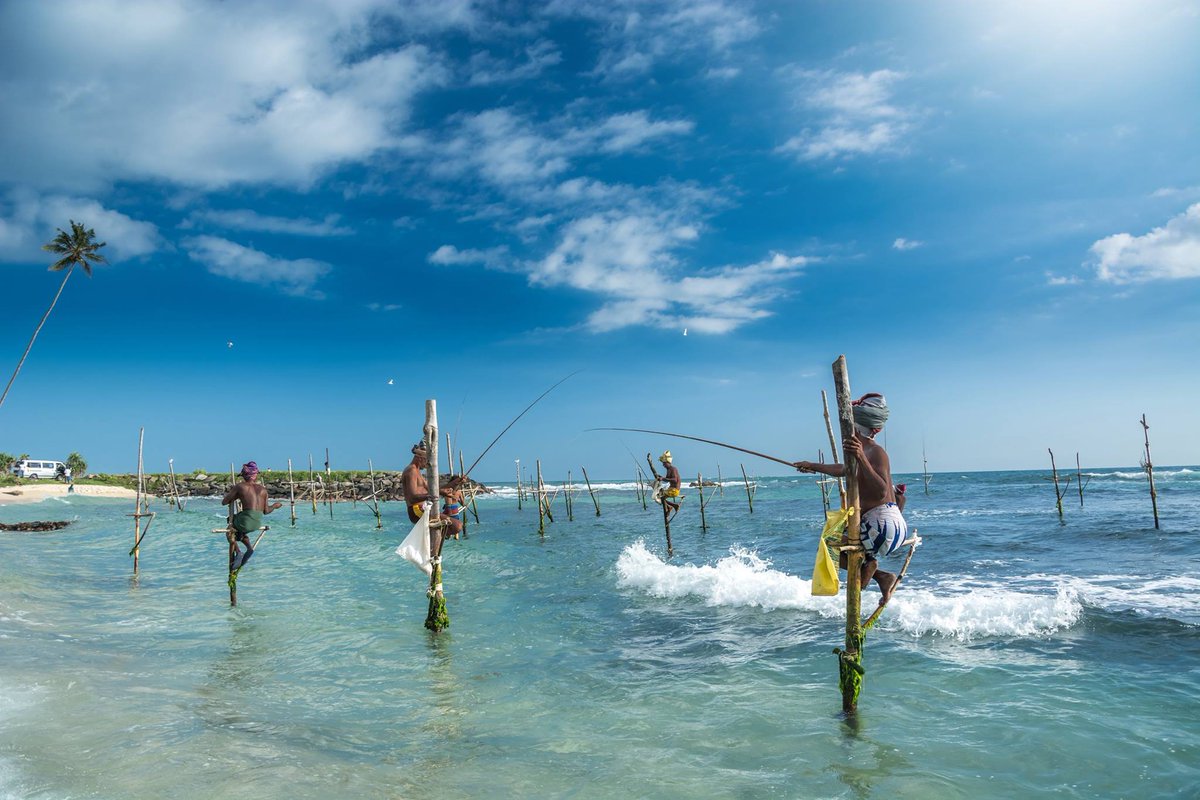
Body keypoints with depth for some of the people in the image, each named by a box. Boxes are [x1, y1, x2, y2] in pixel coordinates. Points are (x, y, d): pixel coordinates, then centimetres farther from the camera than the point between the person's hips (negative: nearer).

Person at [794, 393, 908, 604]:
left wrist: (861, 458, -37)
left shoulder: (876, 452, -14)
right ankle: (882, 577, 14)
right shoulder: (864, 452, 14)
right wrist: (812, 466, 46)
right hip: (875, 525, 10)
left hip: (886, 524, -10)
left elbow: (881, 492, -29)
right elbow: (844, 470, 35)